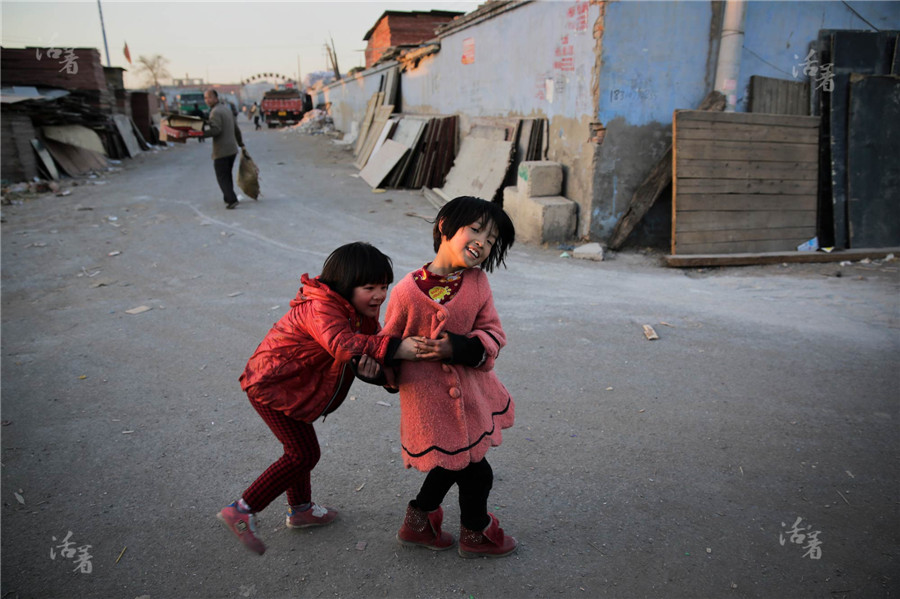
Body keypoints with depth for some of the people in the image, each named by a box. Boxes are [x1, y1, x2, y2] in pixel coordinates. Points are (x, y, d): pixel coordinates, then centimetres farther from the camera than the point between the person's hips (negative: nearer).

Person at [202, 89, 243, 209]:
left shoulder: (215, 112, -13)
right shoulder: (227, 109, 15)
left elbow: (216, 130, -25)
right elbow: (236, 128, 21)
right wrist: (241, 143, 30)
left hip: (221, 151, -9)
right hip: (232, 149, 9)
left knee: (222, 177, -3)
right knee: (227, 175, 19)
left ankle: (232, 200, -9)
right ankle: (228, 199, 26)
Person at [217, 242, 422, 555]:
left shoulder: (363, 312, -2)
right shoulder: (320, 308, -33)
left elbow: (371, 346, -8)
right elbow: (342, 344, -52)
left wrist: (369, 365, -35)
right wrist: (401, 347, -62)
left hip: (290, 385, 10)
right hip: (271, 386, -9)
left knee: (300, 449, 22)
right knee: (304, 453, -8)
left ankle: (301, 509, 42)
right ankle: (242, 511, 2)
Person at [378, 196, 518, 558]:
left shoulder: (477, 281, -6)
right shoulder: (409, 290, -19)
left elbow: (493, 333, -8)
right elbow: (389, 340, -4)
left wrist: (456, 347, -22)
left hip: (468, 385, 6)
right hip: (429, 390, -6)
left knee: (454, 460, 24)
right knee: (475, 471, 8)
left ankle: (418, 522, 47)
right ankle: (476, 534, 38)